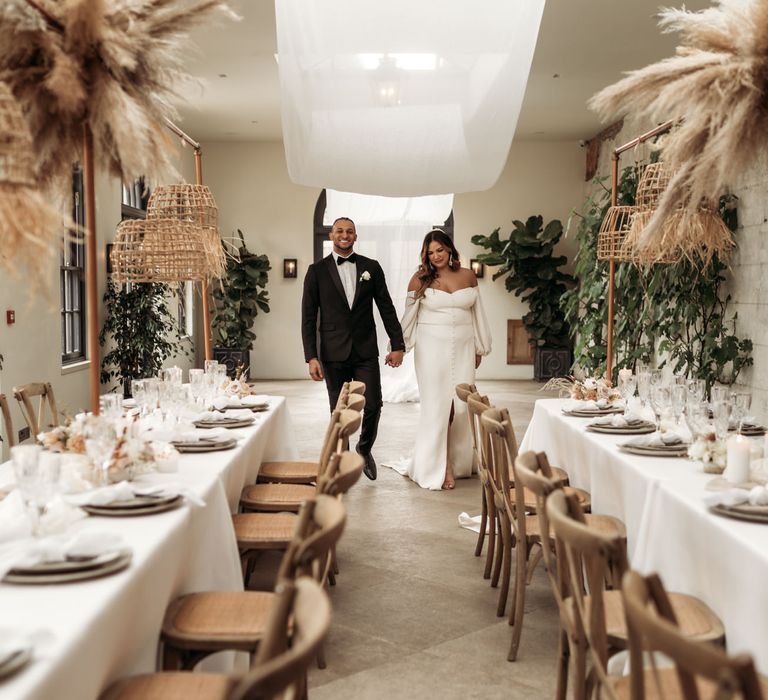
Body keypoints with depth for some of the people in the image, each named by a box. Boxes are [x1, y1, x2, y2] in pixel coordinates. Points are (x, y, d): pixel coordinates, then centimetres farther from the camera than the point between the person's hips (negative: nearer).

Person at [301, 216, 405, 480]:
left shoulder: (371, 267, 5)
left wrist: (397, 345, 2)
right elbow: (308, 317, -1)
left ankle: (364, 448, 25)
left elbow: (386, 308, 7)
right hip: (333, 353, -1)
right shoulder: (317, 271, 1)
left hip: (366, 352, 1)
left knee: (373, 406, -3)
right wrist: (311, 356, -8)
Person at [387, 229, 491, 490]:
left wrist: (479, 349, 16)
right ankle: (438, 468, 4)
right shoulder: (420, 279, 0)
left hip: (463, 348, 3)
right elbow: (409, 315, 5)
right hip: (432, 348, -2)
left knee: (460, 405, 1)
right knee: (437, 405, -2)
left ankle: (455, 462, 16)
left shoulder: (468, 276, 7)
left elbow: (477, 313, 14)